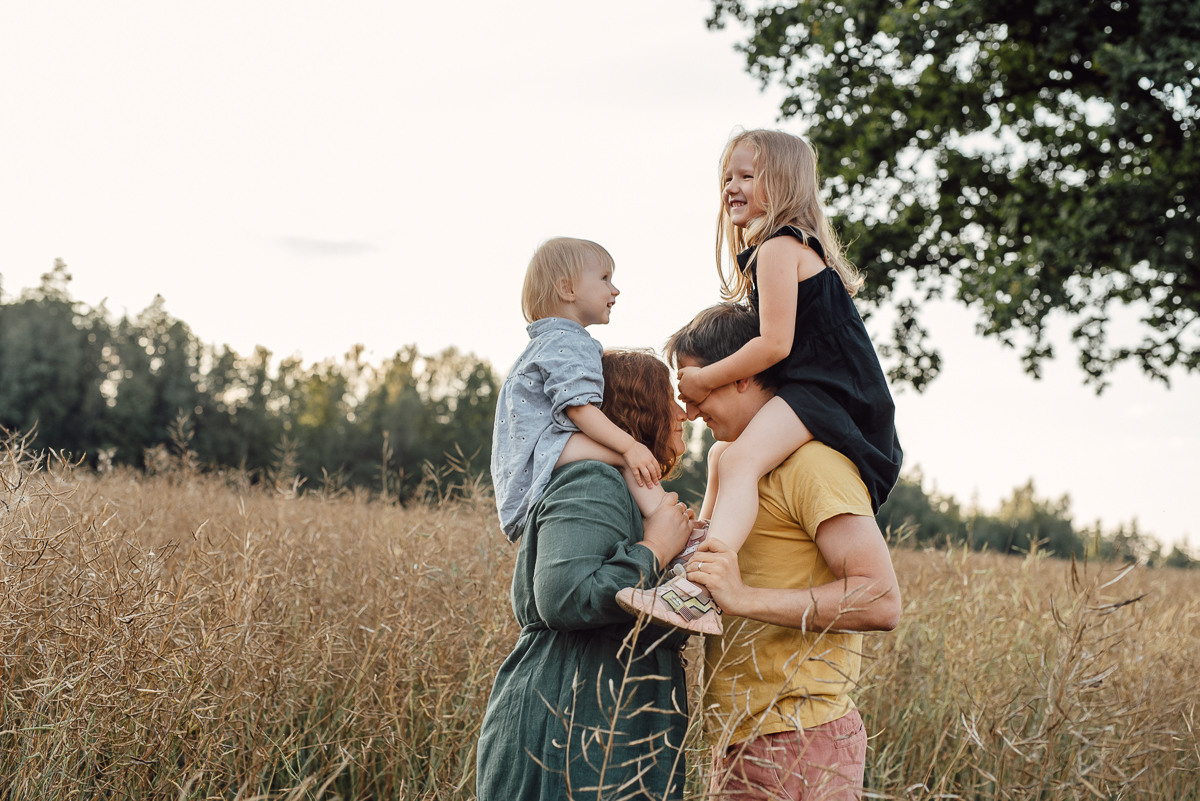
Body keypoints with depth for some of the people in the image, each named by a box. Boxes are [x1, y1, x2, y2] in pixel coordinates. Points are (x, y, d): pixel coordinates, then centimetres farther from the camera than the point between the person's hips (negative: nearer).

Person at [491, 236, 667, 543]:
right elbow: (578, 407, -24)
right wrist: (629, 446, -26)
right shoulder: (567, 344, -12)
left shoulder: (549, 342, 24)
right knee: (632, 456, -24)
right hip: (539, 449, -12)